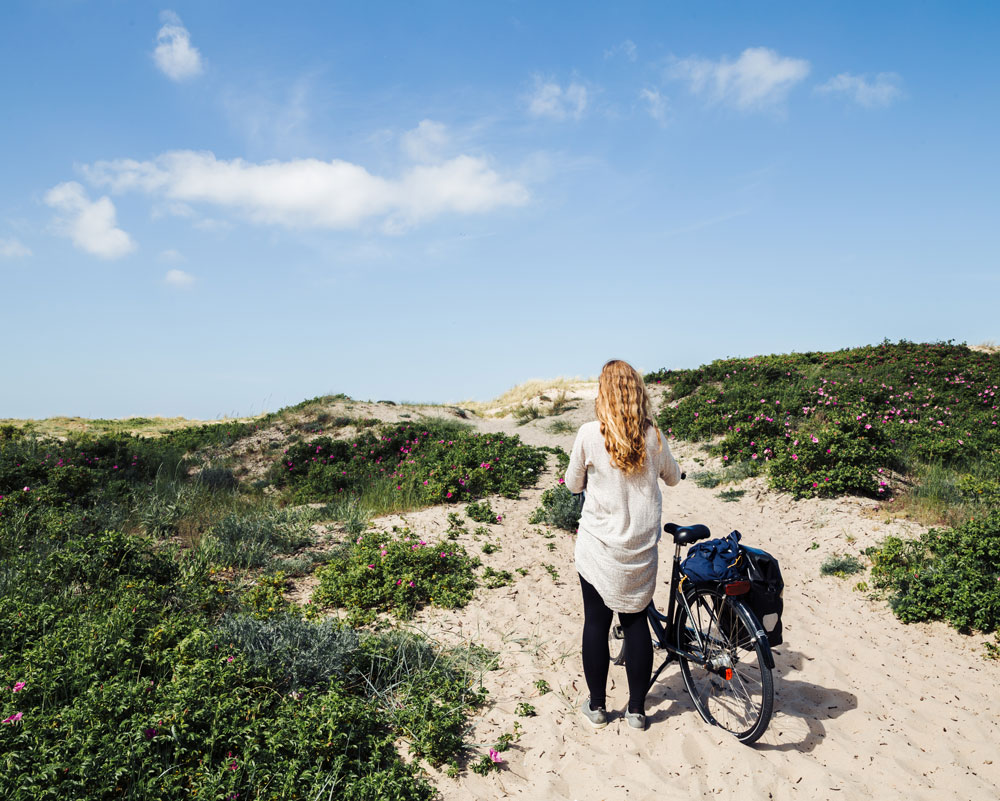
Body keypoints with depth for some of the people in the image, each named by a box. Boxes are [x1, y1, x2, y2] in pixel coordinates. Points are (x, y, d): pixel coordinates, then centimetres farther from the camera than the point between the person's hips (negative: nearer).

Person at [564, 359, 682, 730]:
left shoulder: (590, 434, -13)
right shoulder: (652, 435, -5)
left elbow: (573, 484, 0)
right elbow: (673, 477, 12)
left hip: (599, 546, -2)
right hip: (642, 547, 3)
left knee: (596, 622, 10)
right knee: (636, 620, 13)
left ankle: (596, 706, 22)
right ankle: (637, 708, 22)